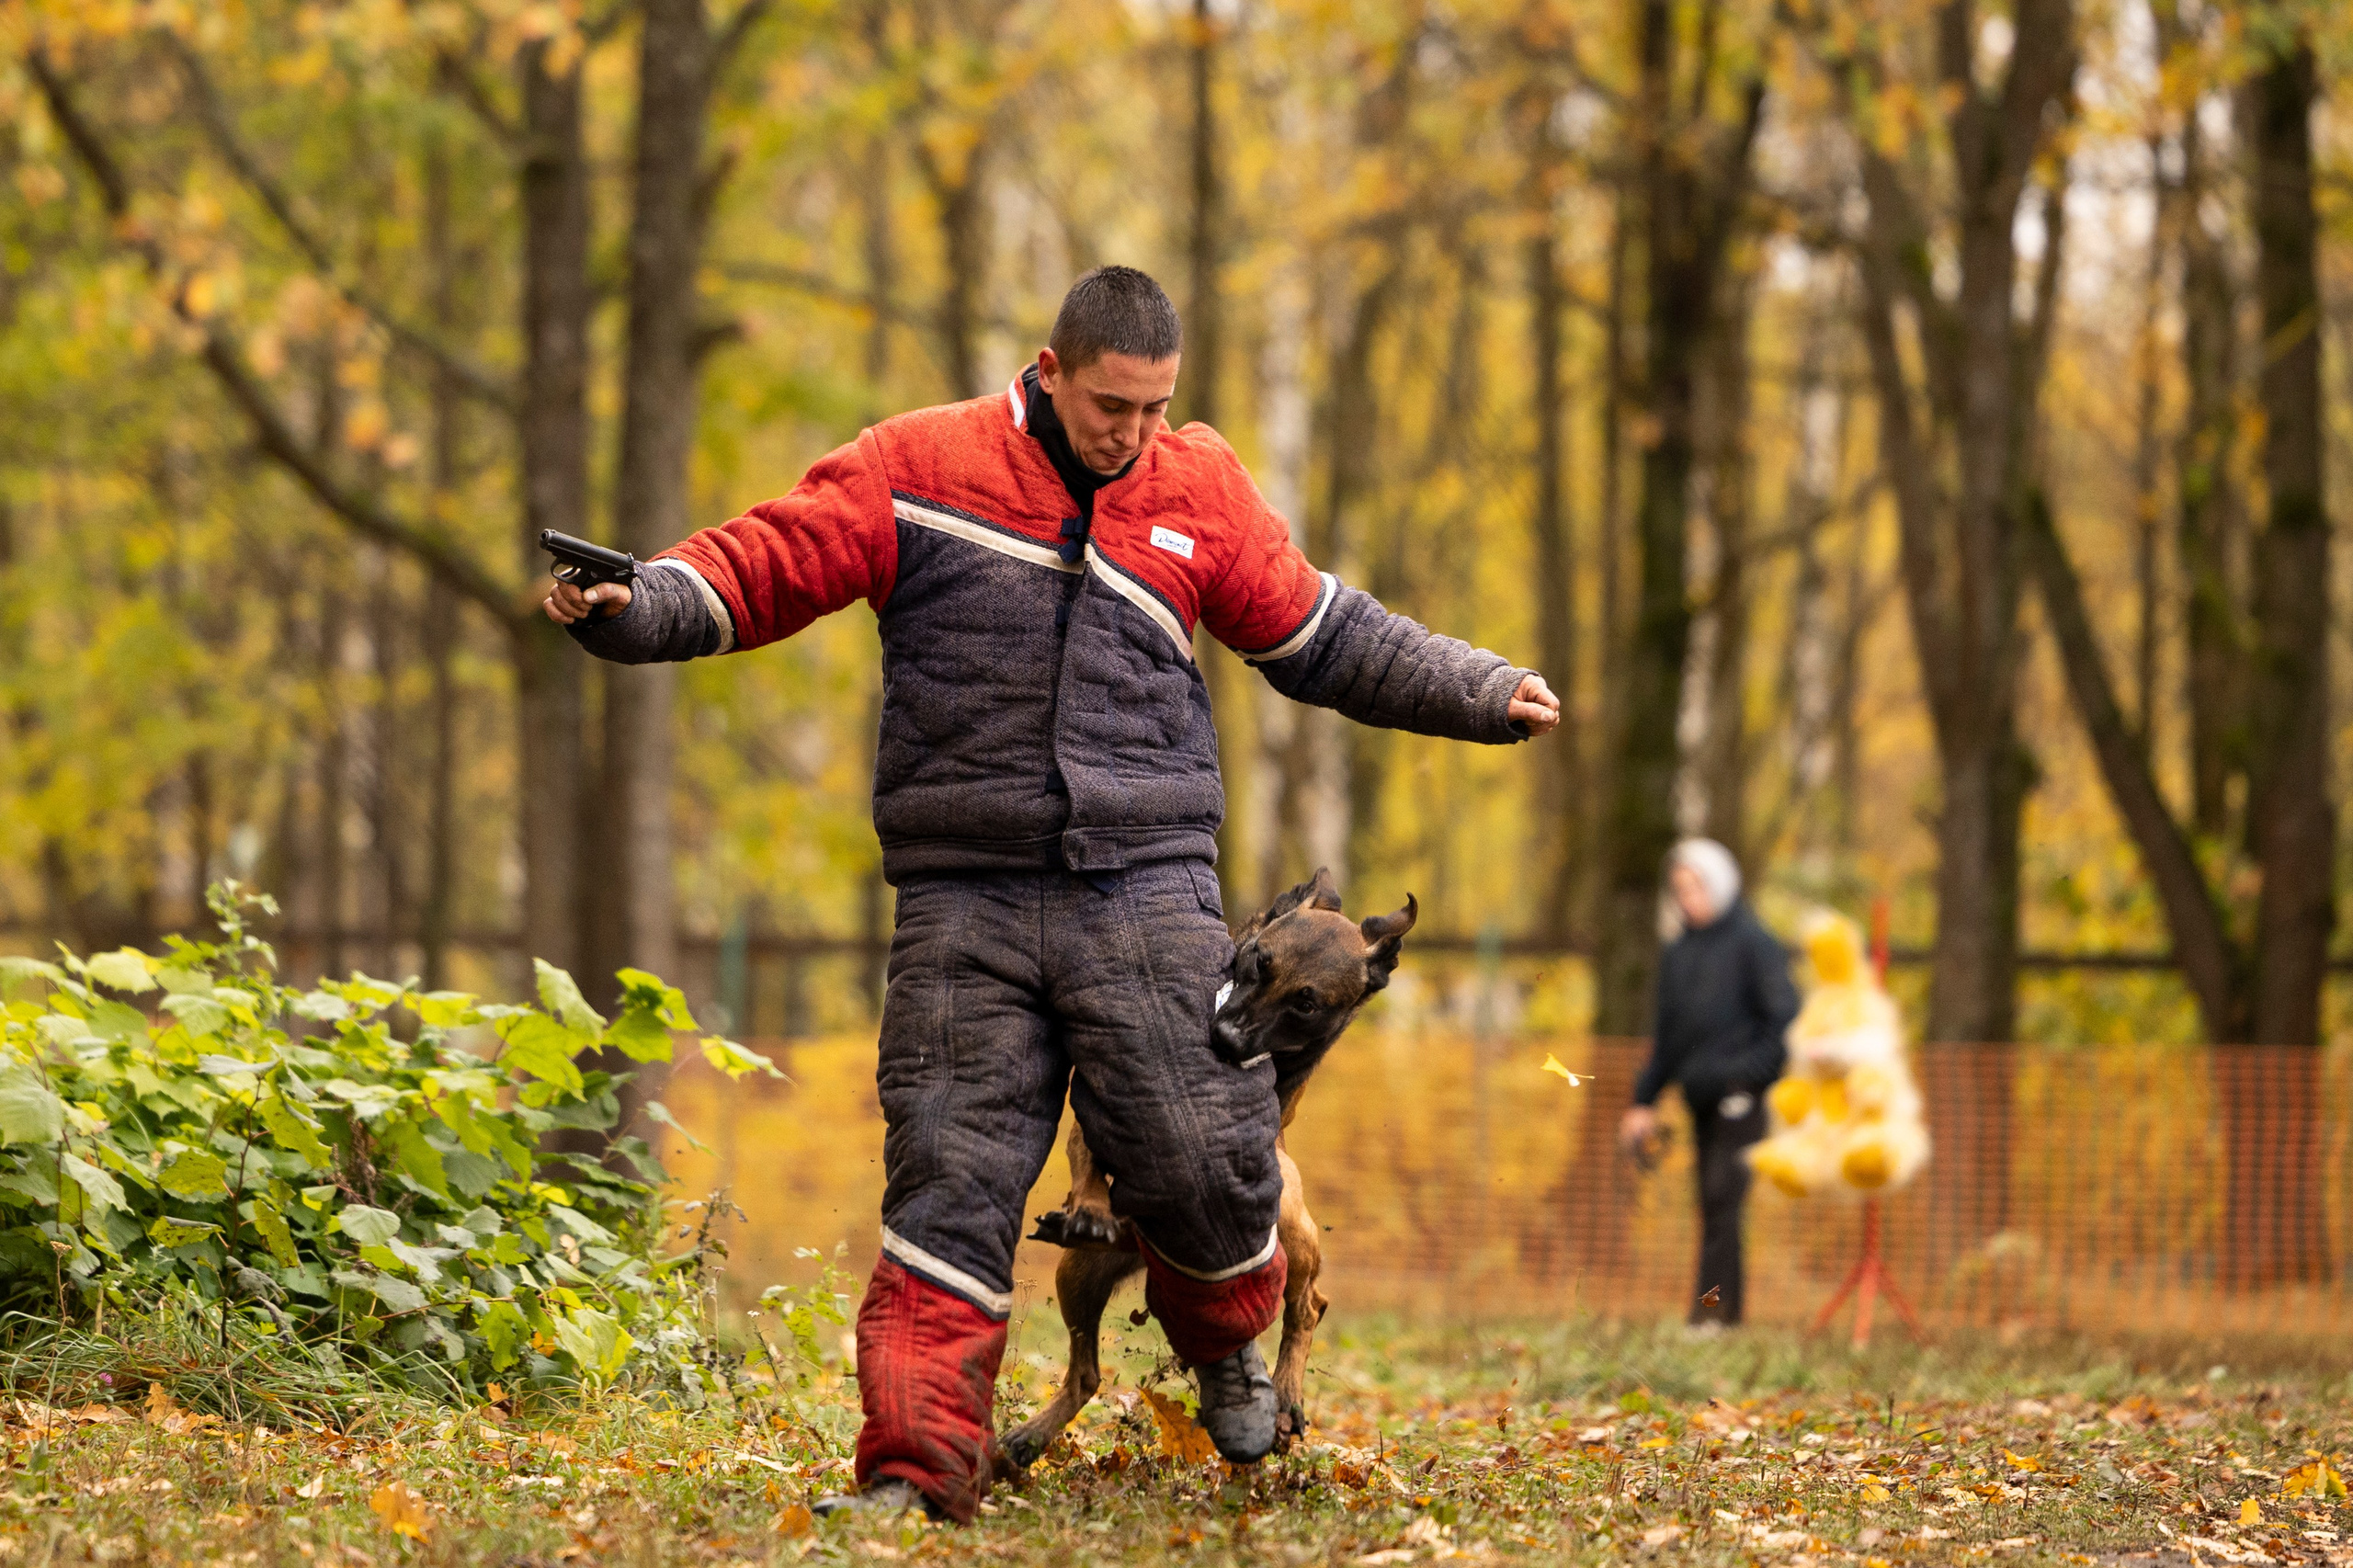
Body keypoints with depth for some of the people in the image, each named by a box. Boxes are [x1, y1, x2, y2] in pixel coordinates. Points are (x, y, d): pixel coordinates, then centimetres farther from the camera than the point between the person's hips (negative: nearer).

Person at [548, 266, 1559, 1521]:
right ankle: (916, 1466, -4)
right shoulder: (917, 467, 3)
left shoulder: (1199, 487, 11)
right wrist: (632, 609, -18)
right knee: (949, 1183, -7)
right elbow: (764, 564, -1)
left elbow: (1321, 637, 21)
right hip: (966, 906, -1)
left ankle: (1225, 1338, 27)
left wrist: (1482, 692, 18)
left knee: (1201, 1161, -6)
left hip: (1145, 891, 1)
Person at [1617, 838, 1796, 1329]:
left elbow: (1783, 1014, -8)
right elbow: (1666, 1032, 22)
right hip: (1700, 1095, 7)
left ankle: (1713, 1303, -18)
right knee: (1712, 1204, 7)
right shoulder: (1677, 953, 16)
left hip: (1740, 1091, -7)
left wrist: (1752, 1070, -17)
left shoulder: (1753, 943, -3)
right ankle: (1725, 1307, 11)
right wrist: (1645, 1100, 19)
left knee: (1722, 1195, -15)